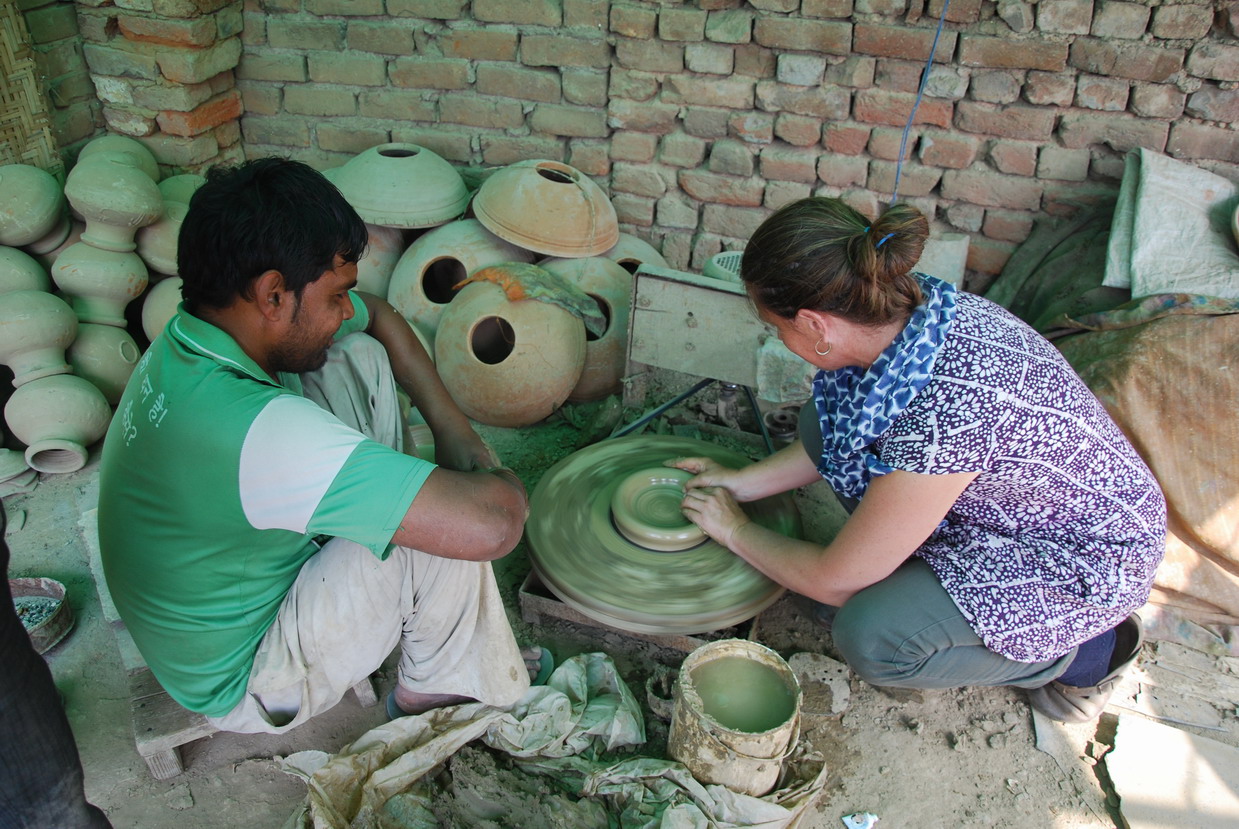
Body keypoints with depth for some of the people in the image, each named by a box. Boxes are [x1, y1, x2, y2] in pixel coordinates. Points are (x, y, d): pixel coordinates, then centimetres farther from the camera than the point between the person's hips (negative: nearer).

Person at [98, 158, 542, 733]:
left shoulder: (209, 320, -12)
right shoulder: (253, 429, -40)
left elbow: (377, 315, 6)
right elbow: (492, 523, -43)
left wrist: (450, 423, -5)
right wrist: (499, 481, -19)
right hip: (243, 684, -8)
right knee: (451, 527, -25)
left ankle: (395, 613, 12)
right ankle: (433, 690, 7)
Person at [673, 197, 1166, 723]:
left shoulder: (941, 414, -39)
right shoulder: (912, 305, -17)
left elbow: (834, 581, -23)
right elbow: (841, 437, 5)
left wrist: (737, 531, -7)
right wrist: (741, 483, 3)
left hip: (1085, 558, -7)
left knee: (869, 636, -24)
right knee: (825, 420, -6)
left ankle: (1088, 649, 1)